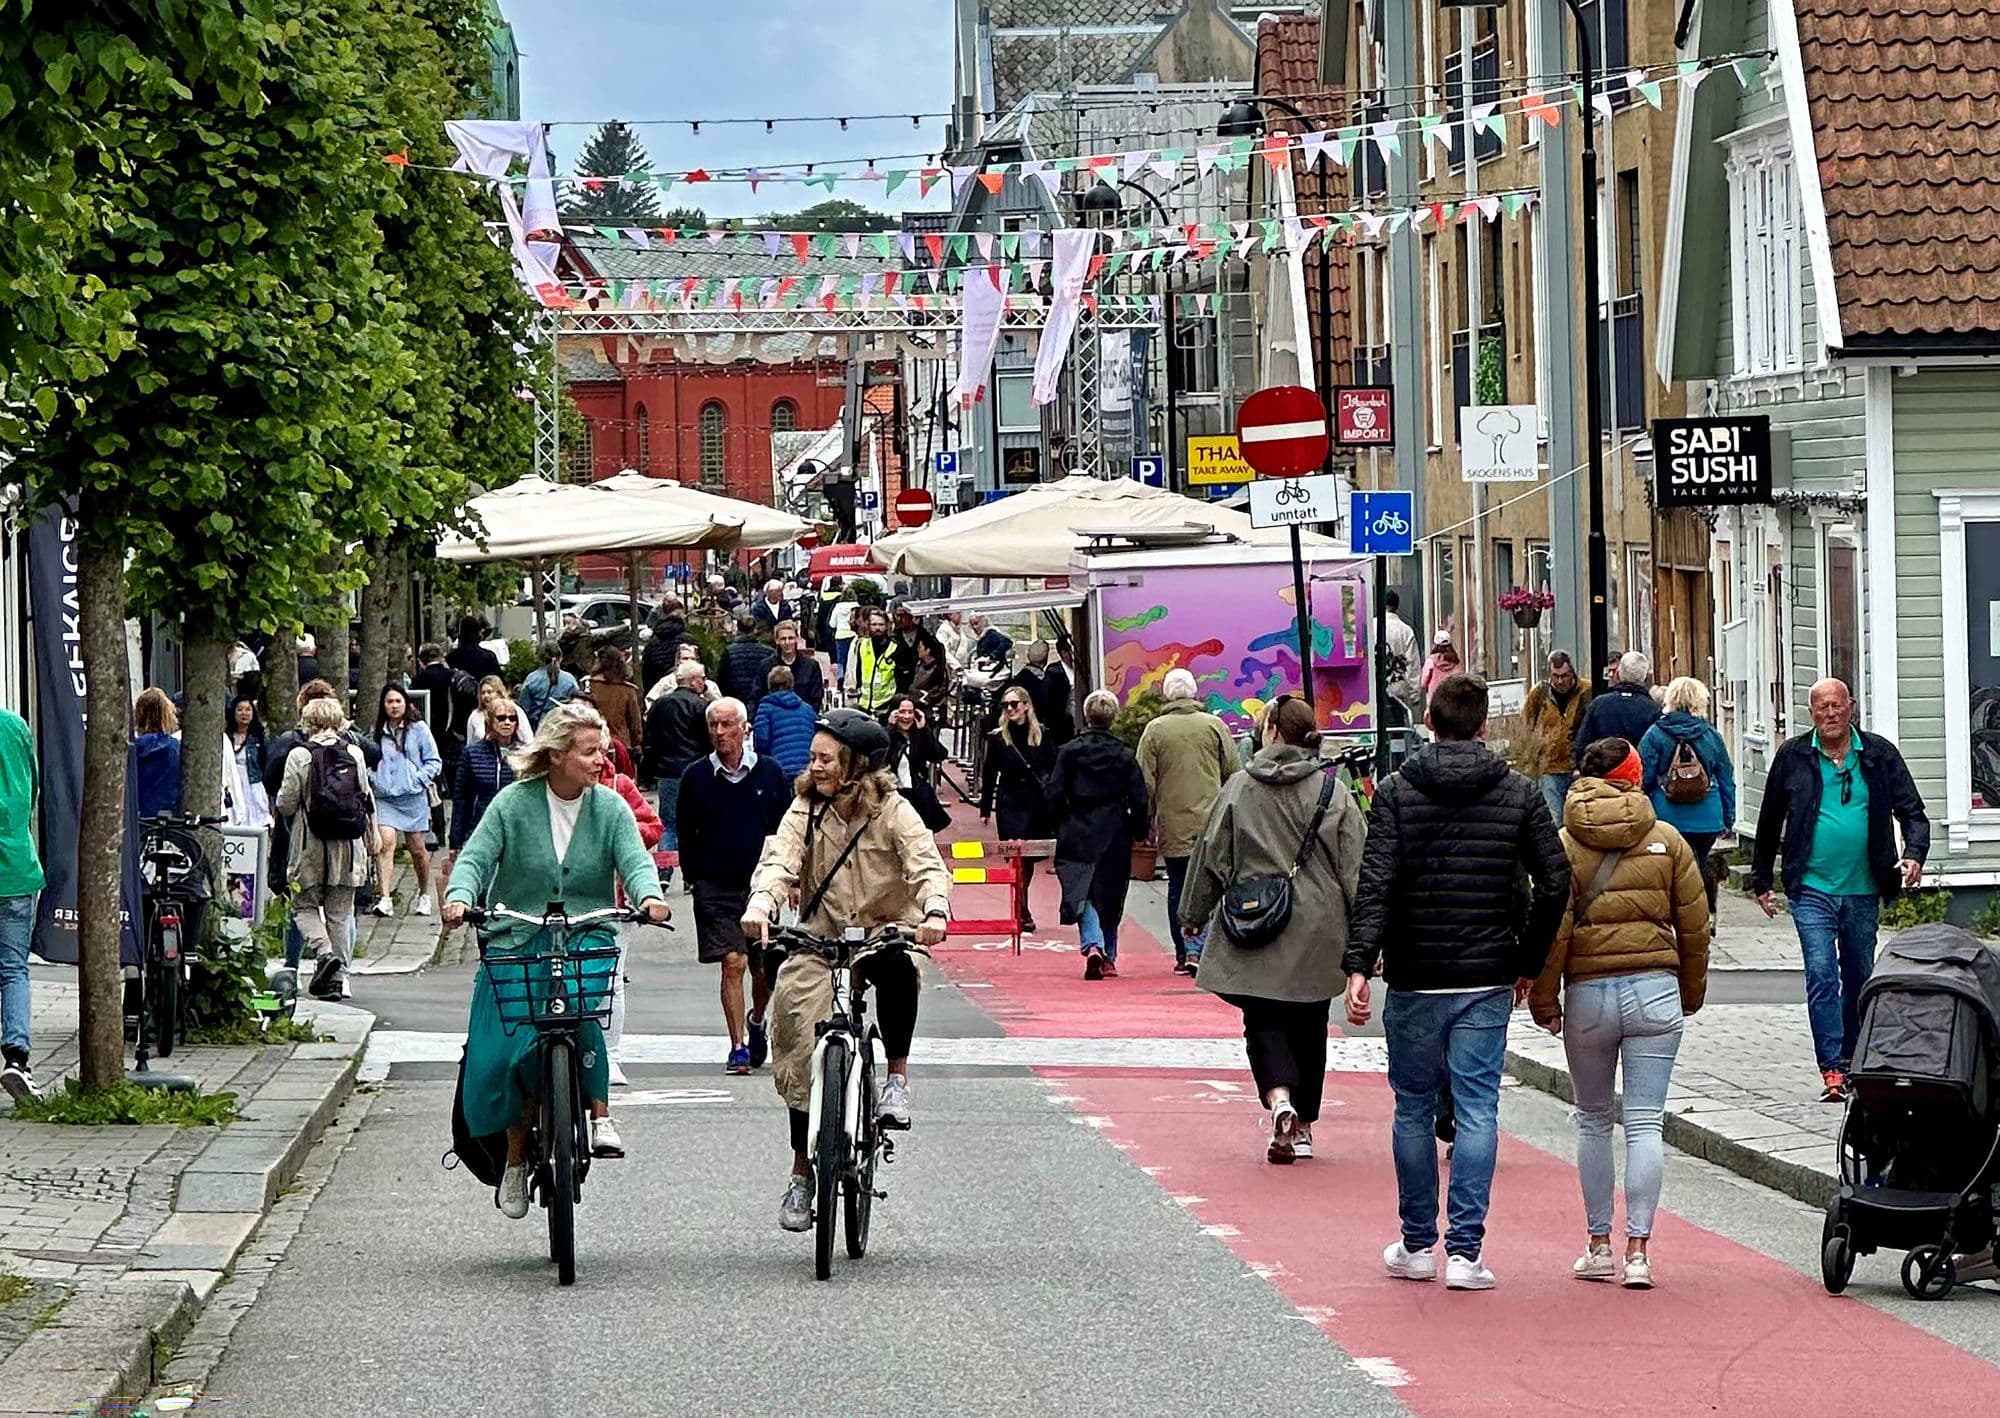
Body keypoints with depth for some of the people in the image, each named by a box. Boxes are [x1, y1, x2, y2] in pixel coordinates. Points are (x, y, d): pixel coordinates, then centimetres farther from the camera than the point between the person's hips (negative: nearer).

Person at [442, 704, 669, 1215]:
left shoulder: (610, 808, 5)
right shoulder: (515, 802, 0)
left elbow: (634, 861, -7)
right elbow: (476, 856, -7)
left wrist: (649, 896, -30)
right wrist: (460, 896, -29)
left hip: (586, 941, 0)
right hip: (517, 941, 0)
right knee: (506, 1047, -10)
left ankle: (600, 1115, -23)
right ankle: (515, 1158, 9)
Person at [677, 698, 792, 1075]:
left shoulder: (770, 774, 2)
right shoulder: (695, 777, 1)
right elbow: (686, 834, 10)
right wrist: (693, 878, 5)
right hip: (715, 888, -1)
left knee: (766, 969, 8)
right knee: (733, 962, -13)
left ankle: (756, 1021, 38)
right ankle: (738, 1047, -7)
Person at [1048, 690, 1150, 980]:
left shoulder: (1068, 752, -5)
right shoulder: (1125, 756, -3)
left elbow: (1055, 796, -4)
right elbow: (1139, 801, -3)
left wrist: (1060, 826, 10)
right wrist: (1139, 832, 11)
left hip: (1078, 836, -1)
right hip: (1114, 837, 1)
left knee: (1081, 894, 1)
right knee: (1110, 897, 12)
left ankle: (1092, 945, -23)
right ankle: (1108, 959, 17)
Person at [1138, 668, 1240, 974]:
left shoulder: (1154, 730, -3)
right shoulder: (1214, 726, 0)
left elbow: (1145, 781, -2)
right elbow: (1234, 773, 4)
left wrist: (1147, 822, 8)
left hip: (1173, 825, 0)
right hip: (1210, 822, 0)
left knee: (1178, 889, 10)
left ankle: (1182, 954, 15)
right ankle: (1196, 949, -16)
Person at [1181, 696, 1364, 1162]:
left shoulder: (1238, 790, -1)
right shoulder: (1334, 792, -2)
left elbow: (1210, 857, 6)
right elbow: (1356, 866, -1)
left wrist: (1192, 915, 19)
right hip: (1317, 931, 1)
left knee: (1264, 1021, 2)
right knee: (1309, 1026, 13)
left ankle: (1280, 1100, -25)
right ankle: (1303, 1127, 19)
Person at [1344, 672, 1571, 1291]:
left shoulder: (1396, 792, -3)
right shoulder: (1518, 793, 1)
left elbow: (1375, 885, -14)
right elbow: (1555, 882, -3)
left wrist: (1359, 965, -19)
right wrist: (1529, 962, 7)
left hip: (1414, 983, 0)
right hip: (1486, 983, 0)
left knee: (1414, 1108, 13)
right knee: (1478, 1111, 2)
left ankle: (1417, 1245, 19)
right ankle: (1464, 1251, -4)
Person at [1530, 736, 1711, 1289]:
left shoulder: (1564, 845, -1)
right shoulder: (1667, 841, 4)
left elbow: (1552, 928, -6)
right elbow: (1694, 926, 6)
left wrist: (1544, 1001, 2)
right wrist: (1690, 992, 18)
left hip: (1587, 994, 0)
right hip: (1654, 991, 0)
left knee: (1593, 1120, 14)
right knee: (1645, 1122, 0)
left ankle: (1599, 1245, 17)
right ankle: (1638, 1251, -6)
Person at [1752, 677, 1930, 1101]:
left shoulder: (1879, 755, 3)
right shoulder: (1793, 757, 2)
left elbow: (1912, 811, 5)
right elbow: (1769, 824, 12)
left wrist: (1914, 854, -14)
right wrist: (1761, 882, 13)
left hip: (1863, 891, 2)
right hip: (1811, 889, -2)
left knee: (1859, 978, 12)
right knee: (1821, 974, -14)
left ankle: (1852, 1058, 28)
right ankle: (1832, 1069, -16)